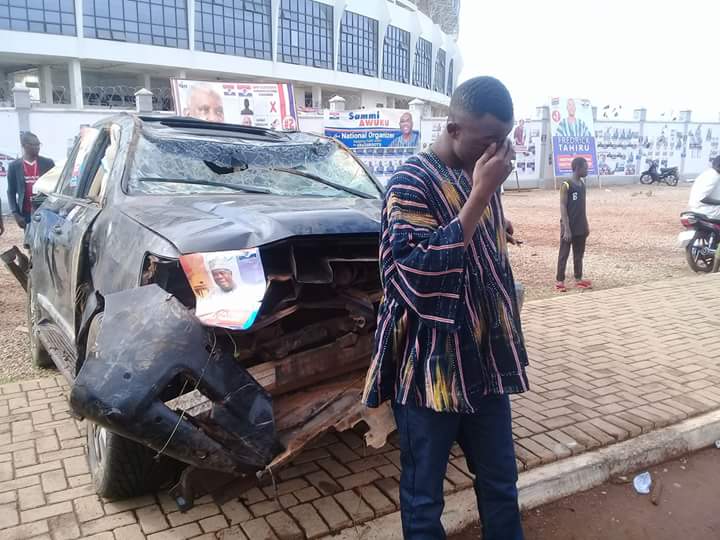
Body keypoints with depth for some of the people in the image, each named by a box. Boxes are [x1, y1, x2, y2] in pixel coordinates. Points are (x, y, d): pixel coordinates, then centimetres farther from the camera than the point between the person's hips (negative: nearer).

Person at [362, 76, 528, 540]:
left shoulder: (483, 179, 8)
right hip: (431, 368, -6)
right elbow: (417, 274, -27)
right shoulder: (412, 183, -15)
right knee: (424, 494, 11)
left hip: (485, 362, 7)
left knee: (501, 483, 20)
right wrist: (480, 196, -25)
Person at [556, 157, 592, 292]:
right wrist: (567, 229, -20)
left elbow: (582, 206, 16)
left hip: (581, 227, 7)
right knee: (564, 254, 0)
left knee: (579, 254, 14)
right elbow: (563, 207, -16)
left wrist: (586, 225, 15)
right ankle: (559, 281, 7)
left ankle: (578, 279, 23)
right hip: (569, 227, -7)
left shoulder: (582, 184, 10)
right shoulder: (566, 185, -13)